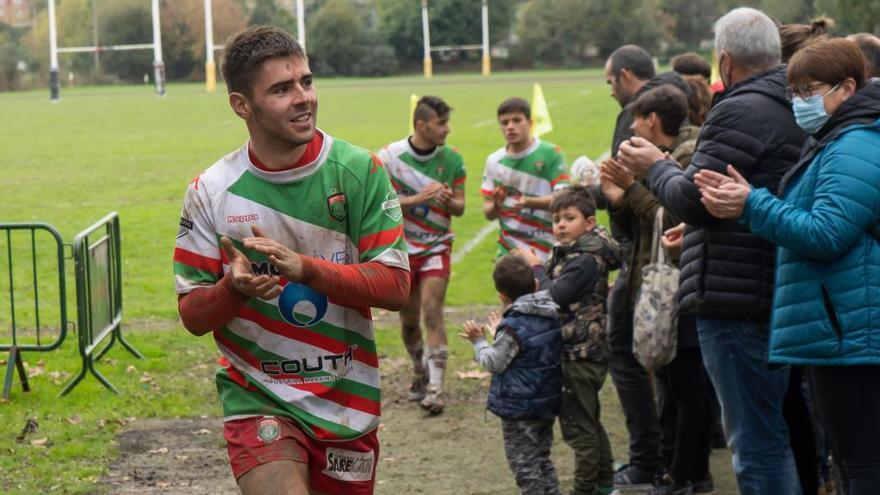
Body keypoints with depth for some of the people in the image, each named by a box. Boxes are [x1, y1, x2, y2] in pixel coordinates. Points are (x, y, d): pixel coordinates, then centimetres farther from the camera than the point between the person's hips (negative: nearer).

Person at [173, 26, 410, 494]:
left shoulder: (359, 170, -7)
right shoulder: (211, 191, -5)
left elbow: (395, 286, -11)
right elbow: (193, 315, 0)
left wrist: (303, 268, -24)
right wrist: (235, 288, -23)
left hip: (348, 401, 1)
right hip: (258, 399, -1)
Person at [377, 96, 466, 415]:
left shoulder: (452, 159, -5)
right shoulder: (390, 157, -10)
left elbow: (460, 207, 2)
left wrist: (449, 201, -22)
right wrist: (419, 198, -25)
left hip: (436, 247, -1)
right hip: (401, 248, 1)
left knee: (432, 311, -16)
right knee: (409, 320, 11)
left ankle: (435, 387, -17)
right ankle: (420, 373, 36)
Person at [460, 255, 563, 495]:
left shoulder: (513, 327, -22)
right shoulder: (553, 315, 1)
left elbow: (494, 363, -15)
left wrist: (479, 341, 0)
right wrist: (498, 333, 20)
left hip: (519, 407, -8)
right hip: (548, 402, 8)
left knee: (525, 465, 2)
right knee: (542, 458, 21)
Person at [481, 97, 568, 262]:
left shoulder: (550, 154, -5)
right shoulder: (494, 161, 6)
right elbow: (488, 213, 9)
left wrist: (528, 202, -26)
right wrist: (497, 205, -14)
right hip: (508, 251, 3)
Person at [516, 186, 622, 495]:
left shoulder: (585, 261, -19)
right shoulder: (571, 254, 11)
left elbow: (554, 296, -23)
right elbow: (557, 294, 13)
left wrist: (536, 266, -11)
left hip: (579, 356, -11)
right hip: (583, 353, 11)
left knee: (577, 426, -2)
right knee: (589, 422, 21)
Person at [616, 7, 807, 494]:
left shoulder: (741, 112, -16)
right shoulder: (796, 110, 14)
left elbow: (692, 198, -17)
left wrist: (656, 168, 3)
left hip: (736, 296, -9)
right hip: (779, 294, 10)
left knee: (755, 440, -4)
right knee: (770, 432, 19)